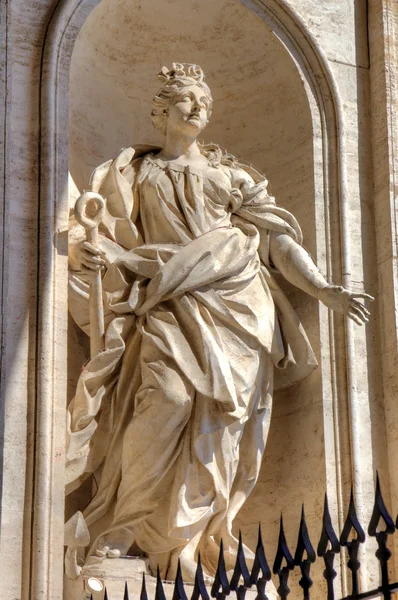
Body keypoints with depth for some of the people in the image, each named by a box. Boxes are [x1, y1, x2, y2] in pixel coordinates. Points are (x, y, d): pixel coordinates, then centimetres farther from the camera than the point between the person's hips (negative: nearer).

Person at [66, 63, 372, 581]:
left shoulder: (230, 173, 21)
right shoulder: (134, 172, 19)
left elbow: (278, 238, 14)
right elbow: (103, 235, 9)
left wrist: (324, 290, 2)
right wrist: (83, 250, -15)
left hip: (237, 303, 2)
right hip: (173, 306, -2)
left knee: (219, 420, -9)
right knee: (168, 397, -25)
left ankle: (182, 547, -4)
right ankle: (115, 536, -19)